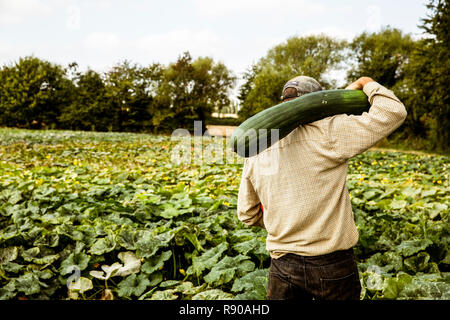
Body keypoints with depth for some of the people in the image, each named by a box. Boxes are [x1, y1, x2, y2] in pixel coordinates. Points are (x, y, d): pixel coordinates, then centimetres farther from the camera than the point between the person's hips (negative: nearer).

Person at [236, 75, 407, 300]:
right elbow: (393, 113, -12)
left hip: (282, 265, 4)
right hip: (333, 264, -3)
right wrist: (367, 84, 4)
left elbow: (248, 215, 9)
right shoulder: (325, 133, -14)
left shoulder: (255, 149, 2)